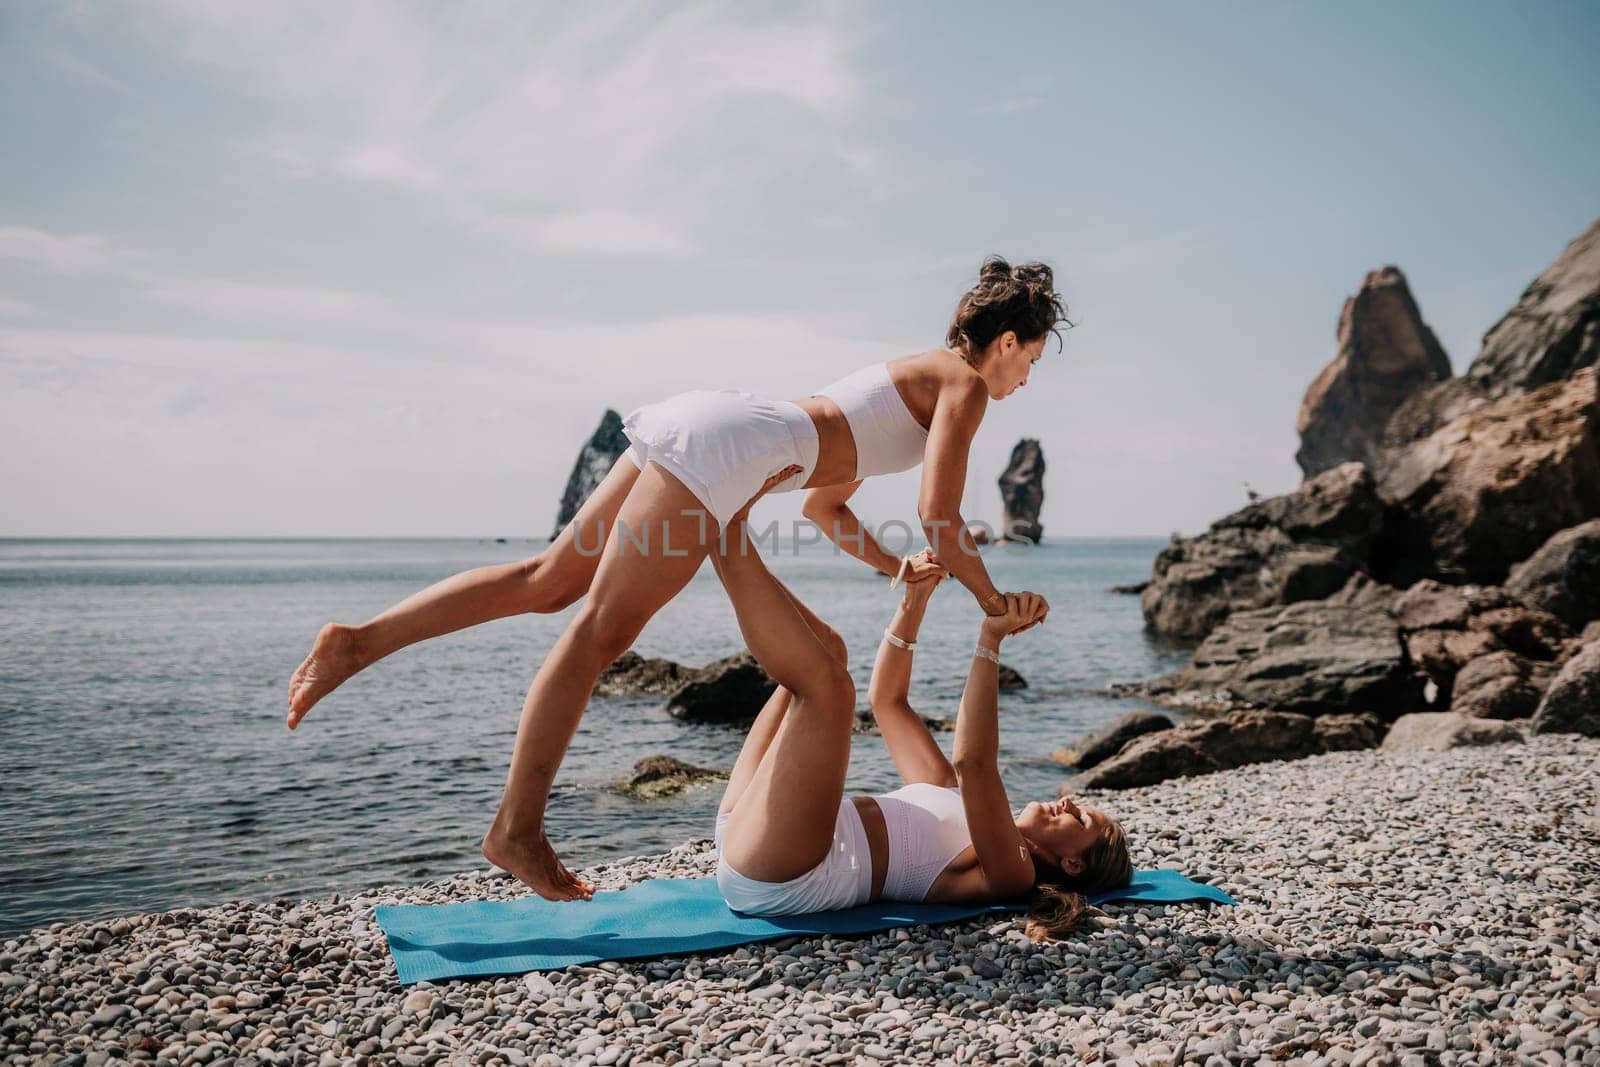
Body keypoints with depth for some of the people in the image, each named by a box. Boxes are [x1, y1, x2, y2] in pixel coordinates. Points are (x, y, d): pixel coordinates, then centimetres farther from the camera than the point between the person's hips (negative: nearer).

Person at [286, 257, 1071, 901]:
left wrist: (896, 569, 31)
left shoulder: (909, 382, 31)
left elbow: (821, 502, 34)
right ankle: (516, 827, -4)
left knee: (548, 583, 6)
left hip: (692, 421, 9)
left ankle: (359, 641, 4)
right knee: (600, 632, -8)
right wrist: (991, 600, 6)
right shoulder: (964, 385, 5)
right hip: (723, 447, -9)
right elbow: (938, 514, -8)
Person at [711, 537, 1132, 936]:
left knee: (827, 683, -20)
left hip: (779, 882, -8)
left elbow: (972, 763, -23)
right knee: (807, 669, 16)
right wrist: (915, 599, 13)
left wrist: (991, 638, -25)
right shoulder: (956, 800, 24)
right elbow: (886, 698, 23)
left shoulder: (1012, 873, -2)